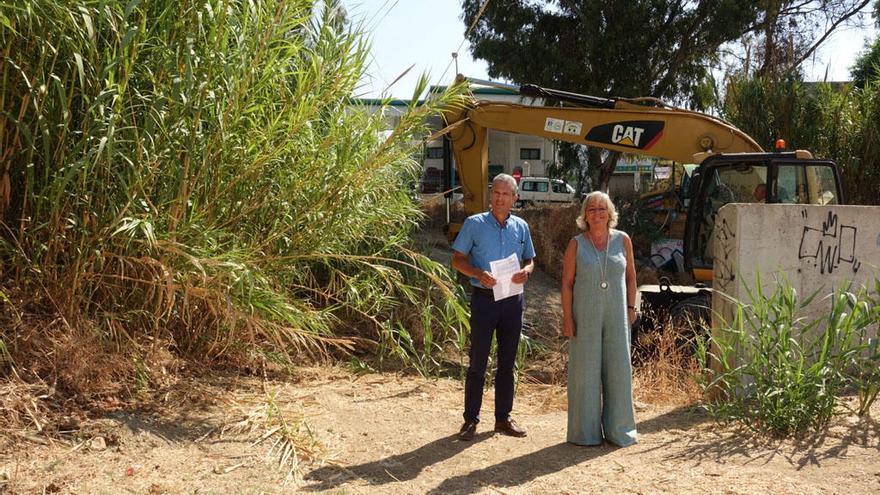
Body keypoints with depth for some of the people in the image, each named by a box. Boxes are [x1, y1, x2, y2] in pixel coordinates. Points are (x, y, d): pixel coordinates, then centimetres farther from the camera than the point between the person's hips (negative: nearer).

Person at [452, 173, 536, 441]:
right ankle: (471, 419, 9)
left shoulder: (521, 227, 8)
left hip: (513, 300, 4)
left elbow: (530, 259, 15)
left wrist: (526, 271, -9)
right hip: (484, 298, -4)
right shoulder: (474, 224, -2)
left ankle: (503, 418, 21)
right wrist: (478, 274, -19)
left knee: (507, 362, 11)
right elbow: (458, 259, -1)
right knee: (477, 362, 0)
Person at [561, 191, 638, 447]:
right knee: (585, 369, 4)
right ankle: (586, 431, 15)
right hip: (585, 317, -2)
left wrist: (631, 307, 5)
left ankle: (617, 428, 21)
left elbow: (630, 275, 10)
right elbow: (567, 282, -3)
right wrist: (567, 318, -8)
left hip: (616, 315, 2)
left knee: (618, 368, 6)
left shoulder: (622, 240, 2)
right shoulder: (576, 244, -3)